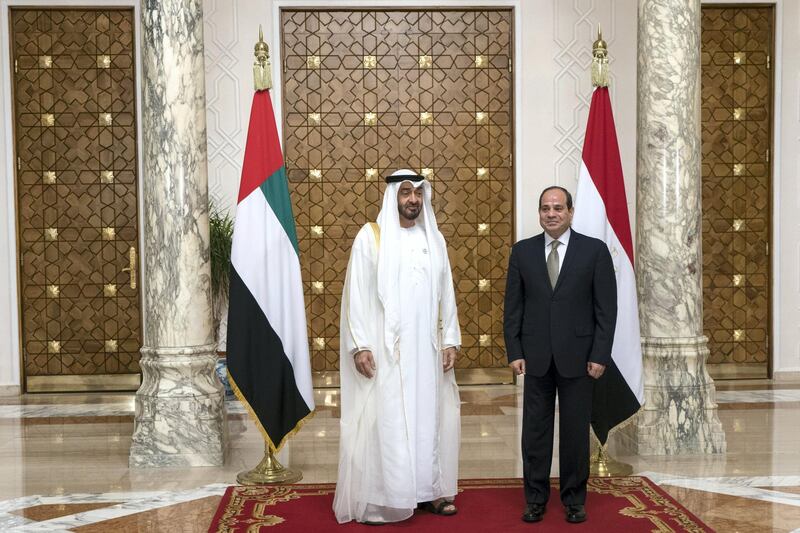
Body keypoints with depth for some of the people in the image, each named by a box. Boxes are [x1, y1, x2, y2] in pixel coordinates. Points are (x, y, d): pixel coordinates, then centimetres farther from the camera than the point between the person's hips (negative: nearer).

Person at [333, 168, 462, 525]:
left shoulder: (434, 239, 10)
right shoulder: (371, 236, -4)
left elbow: (446, 295, 11)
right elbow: (356, 294, -7)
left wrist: (450, 340, 4)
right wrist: (359, 345, -14)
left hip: (427, 348, 5)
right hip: (384, 348, -4)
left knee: (429, 416, 9)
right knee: (384, 419, -3)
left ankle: (428, 489, 21)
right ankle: (375, 499, 7)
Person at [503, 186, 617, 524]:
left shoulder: (595, 250, 0)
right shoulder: (522, 251, 5)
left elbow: (606, 308, -1)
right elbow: (513, 306, 5)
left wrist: (600, 356, -7)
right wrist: (514, 352, -2)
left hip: (577, 356, -1)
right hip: (535, 356, 2)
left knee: (576, 431, 7)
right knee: (535, 430, 7)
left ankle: (574, 500, 20)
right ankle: (535, 499, 18)